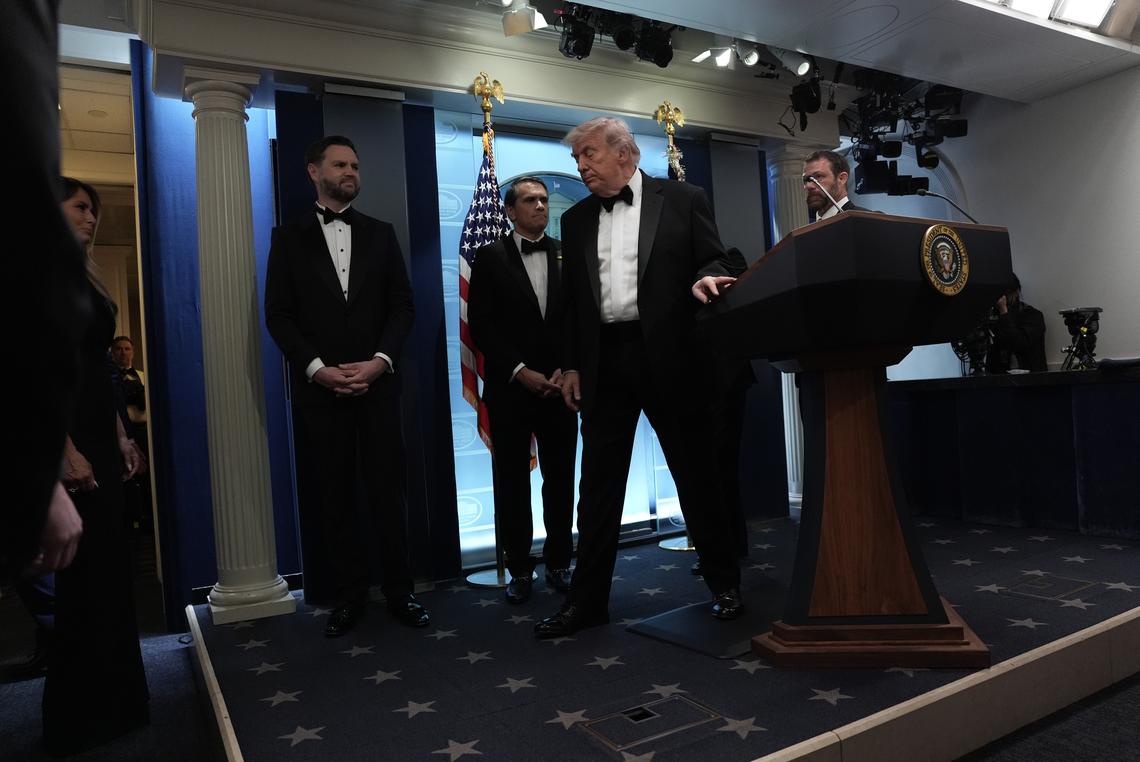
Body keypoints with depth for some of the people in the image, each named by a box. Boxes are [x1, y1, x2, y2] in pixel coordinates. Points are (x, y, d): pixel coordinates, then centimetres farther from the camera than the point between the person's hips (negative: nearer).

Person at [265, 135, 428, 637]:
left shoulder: (380, 234, 13)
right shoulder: (289, 238, 8)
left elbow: (402, 305, 6)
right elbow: (278, 315, 1)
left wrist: (380, 361, -9)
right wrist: (317, 368, -12)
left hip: (376, 382, 1)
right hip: (319, 388, 0)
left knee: (388, 489, 1)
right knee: (334, 496, 5)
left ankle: (399, 590, 12)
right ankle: (348, 595, 15)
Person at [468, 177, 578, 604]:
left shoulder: (567, 255, 10)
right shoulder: (490, 257, 4)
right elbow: (481, 324, -3)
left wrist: (566, 370, -5)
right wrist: (520, 372, -10)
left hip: (558, 386, 2)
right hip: (510, 388, -2)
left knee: (561, 479, 6)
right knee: (512, 482, 4)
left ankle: (558, 563, 19)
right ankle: (519, 570, 14)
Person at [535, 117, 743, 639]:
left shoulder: (684, 200, 5)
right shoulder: (576, 220, 15)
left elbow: (713, 263, 2)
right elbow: (571, 299, 15)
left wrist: (703, 280, -21)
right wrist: (570, 365, 9)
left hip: (669, 356, -3)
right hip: (603, 361, 3)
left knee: (696, 474, 7)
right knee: (598, 484, 5)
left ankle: (723, 582, 24)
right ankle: (587, 599, 15)